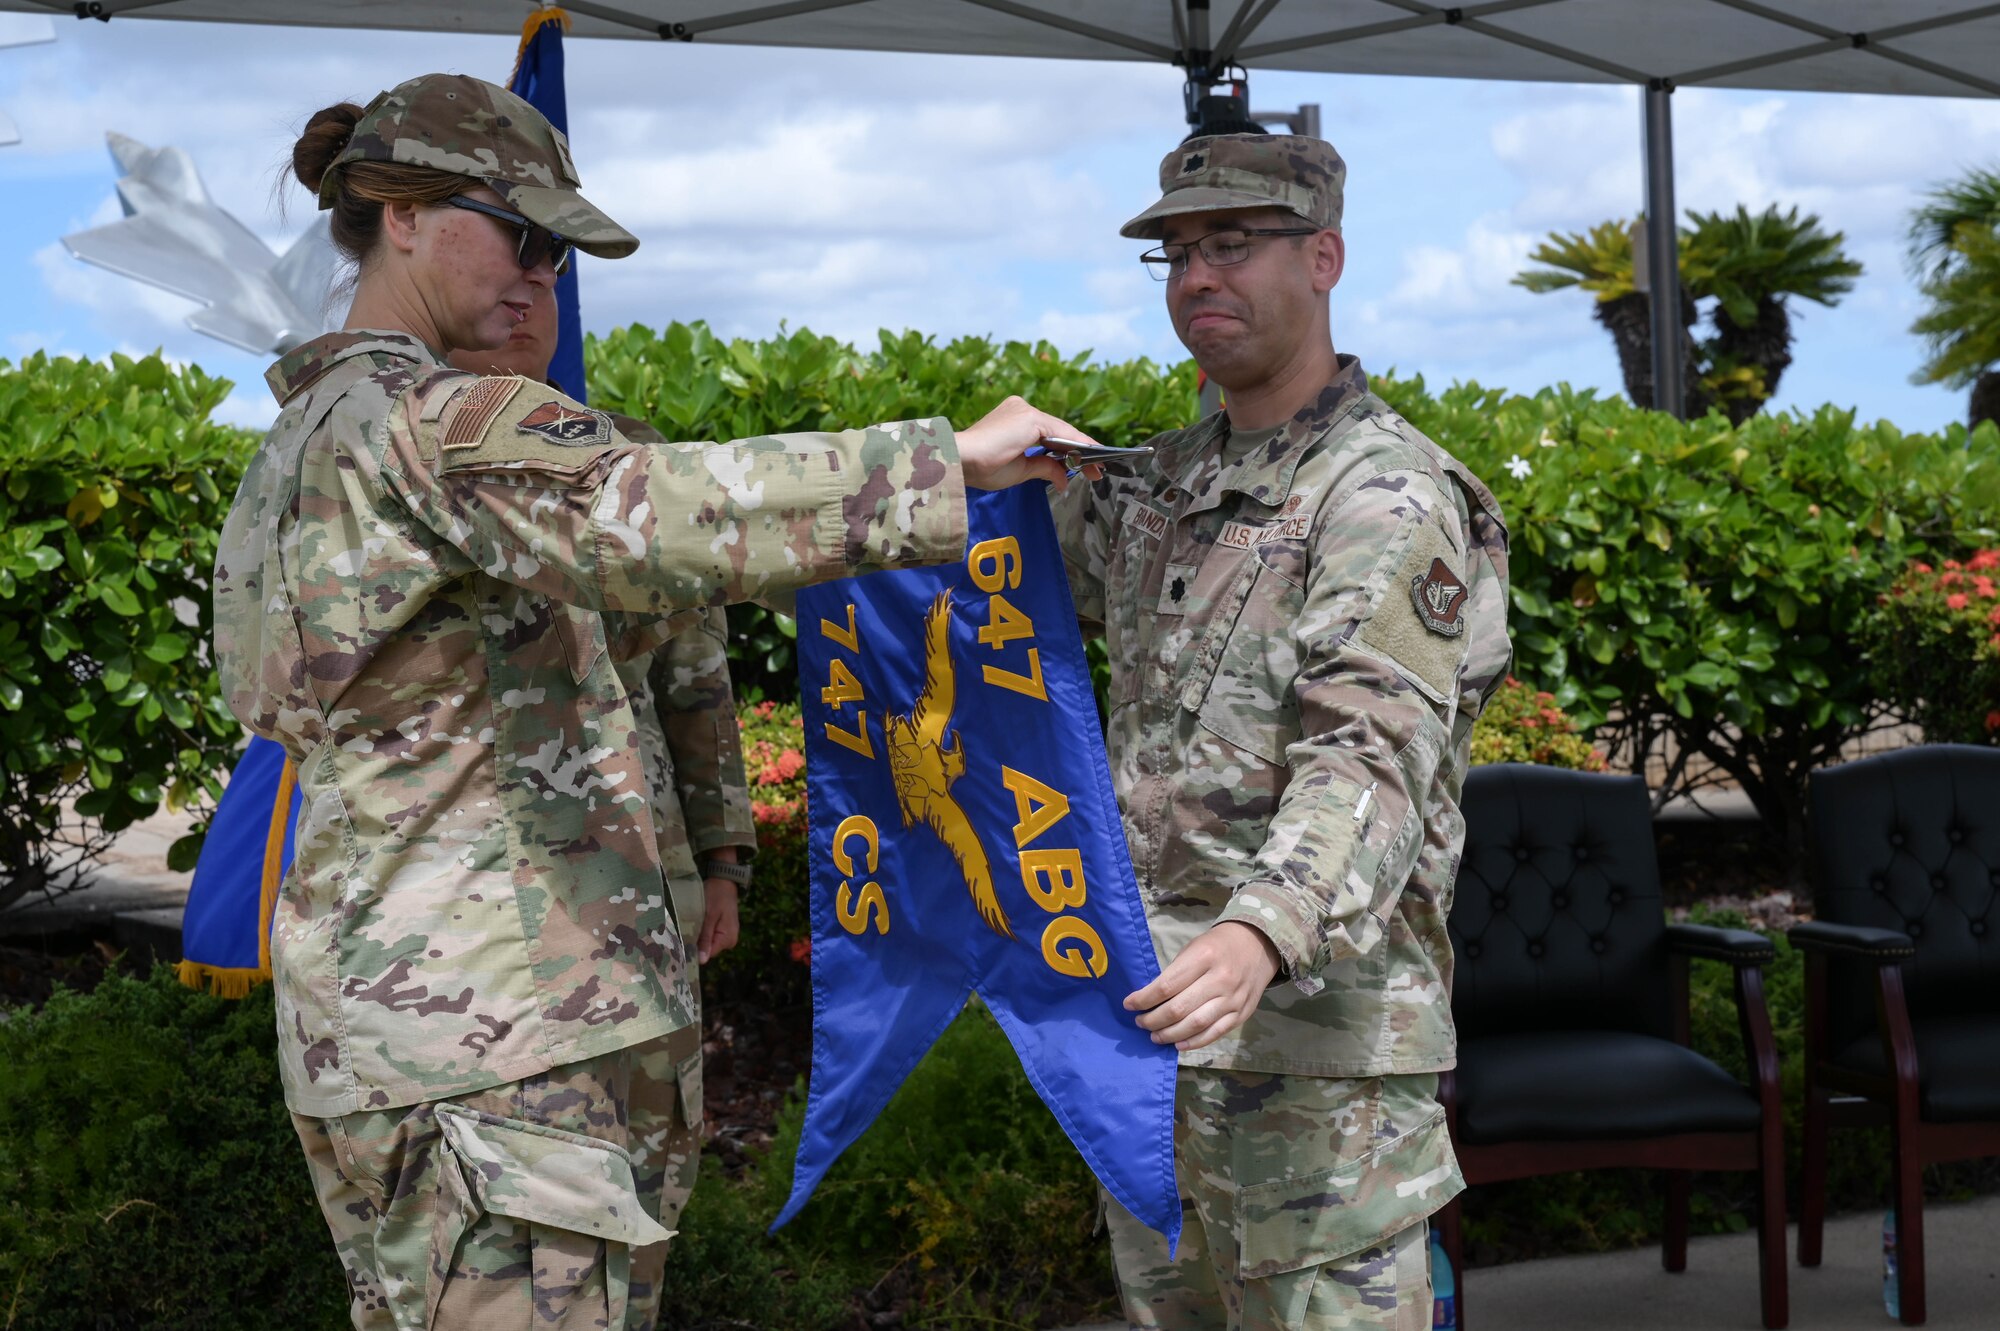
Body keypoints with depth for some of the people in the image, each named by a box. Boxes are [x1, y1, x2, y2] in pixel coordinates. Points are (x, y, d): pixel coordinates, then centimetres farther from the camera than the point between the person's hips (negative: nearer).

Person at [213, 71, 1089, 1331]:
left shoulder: (305, 442, 18)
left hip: (397, 1015, 10)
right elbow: (654, 519, -32)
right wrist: (950, 457, -30)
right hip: (477, 1006, -10)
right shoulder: (431, 423, -14)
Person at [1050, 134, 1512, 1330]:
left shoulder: (1387, 493, -12)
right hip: (1152, 1006, 8)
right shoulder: (1165, 483, 15)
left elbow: (1374, 759, -25)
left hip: (1308, 1014, -8)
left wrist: (1261, 937, -42)